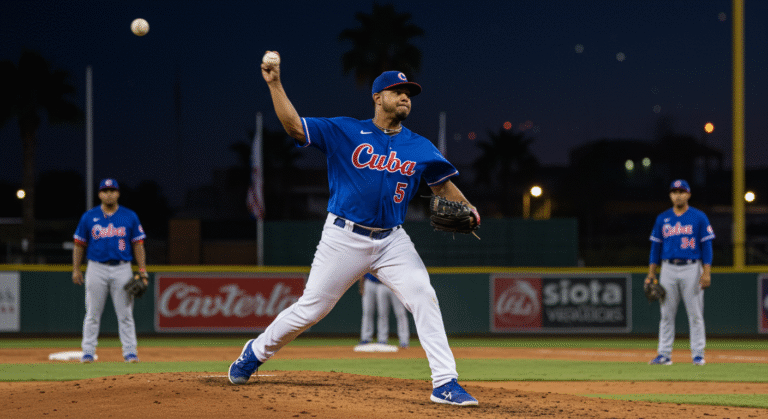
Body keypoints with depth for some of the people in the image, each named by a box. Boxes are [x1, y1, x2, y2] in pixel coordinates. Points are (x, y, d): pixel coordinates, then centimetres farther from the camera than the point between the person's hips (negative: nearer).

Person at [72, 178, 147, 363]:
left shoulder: (130, 216, 6)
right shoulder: (89, 217, 6)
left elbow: (138, 244, 6)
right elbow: (79, 244, 9)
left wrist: (142, 270, -3)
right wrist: (76, 269, 1)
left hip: (122, 269, 0)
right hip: (96, 269, 0)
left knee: (125, 314, -1)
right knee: (92, 314, 1)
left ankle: (130, 351, 3)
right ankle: (88, 352, 6)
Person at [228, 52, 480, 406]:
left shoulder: (420, 148, 8)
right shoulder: (344, 132, -1)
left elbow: (443, 186, 10)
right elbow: (293, 125, -8)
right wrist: (274, 84, -16)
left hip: (392, 241, 2)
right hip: (344, 239, -2)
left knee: (424, 299, -16)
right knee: (310, 308, 3)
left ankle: (445, 383, -15)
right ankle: (257, 351, 28)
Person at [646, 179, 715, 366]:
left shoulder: (699, 217, 2)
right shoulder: (662, 219, 11)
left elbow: (706, 245, -1)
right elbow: (656, 247, 13)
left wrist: (706, 272, -11)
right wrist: (651, 274, 5)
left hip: (692, 269, -3)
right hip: (668, 269, 3)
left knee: (695, 314, -3)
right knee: (666, 314, 2)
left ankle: (698, 354, 1)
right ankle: (664, 354, 4)